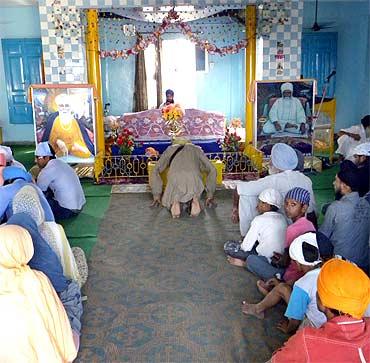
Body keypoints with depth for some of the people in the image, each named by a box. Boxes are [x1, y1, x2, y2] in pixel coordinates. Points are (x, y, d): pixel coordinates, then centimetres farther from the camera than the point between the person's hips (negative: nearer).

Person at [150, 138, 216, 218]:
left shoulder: (170, 149, 32)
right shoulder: (196, 149, 33)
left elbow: (156, 171, 27)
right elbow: (211, 170, 29)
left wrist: (156, 195, 31)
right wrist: (210, 195, 31)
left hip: (175, 178, 0)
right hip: (193, 178, 0)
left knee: (167, 201, 28)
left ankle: (174, 202, -7)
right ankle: (195, 199, -3)